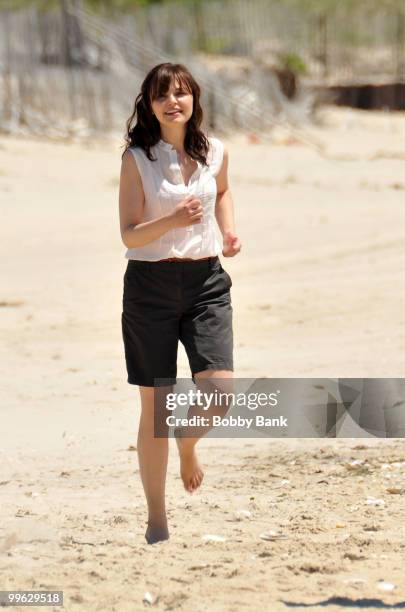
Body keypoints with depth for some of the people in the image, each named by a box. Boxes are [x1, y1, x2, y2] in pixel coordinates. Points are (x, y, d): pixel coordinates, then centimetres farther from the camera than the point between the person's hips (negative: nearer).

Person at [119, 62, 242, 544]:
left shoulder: (215, 153, 3)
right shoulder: (136, 158, -6)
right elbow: (129, 234, -10)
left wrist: (229, 231, 8)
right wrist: (172, 221, -27)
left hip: (206, 282, 2)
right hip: (150, 284, -2)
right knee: (154, 404, 3)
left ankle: (188, 445, 23)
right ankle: (156, 519, 15)